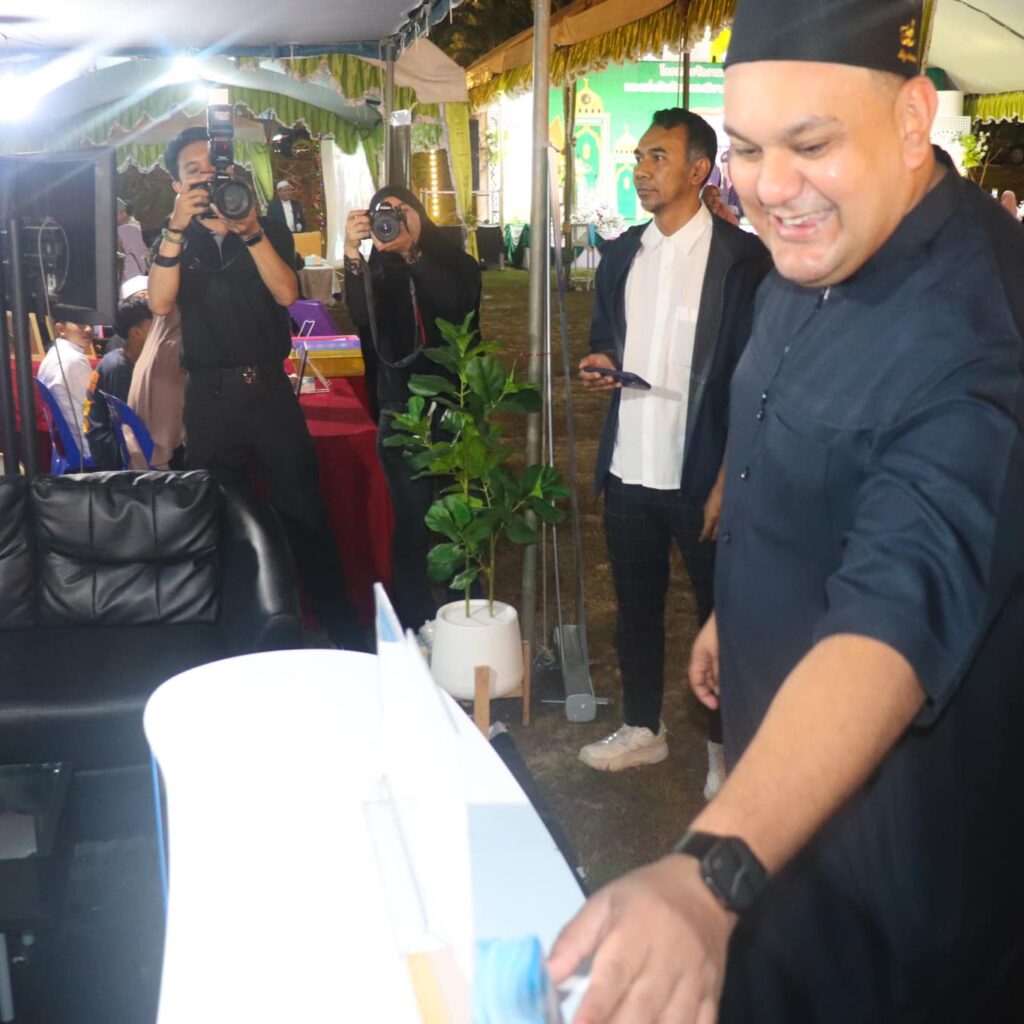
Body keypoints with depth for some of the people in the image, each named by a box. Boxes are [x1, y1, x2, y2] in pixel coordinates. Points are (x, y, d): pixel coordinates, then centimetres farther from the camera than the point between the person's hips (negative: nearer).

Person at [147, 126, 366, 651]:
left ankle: (345, 635, 6)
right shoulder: (176, 240, 9)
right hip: (209, 396, 1)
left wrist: (250, 230, -20)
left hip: (270, 389, -1)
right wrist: (177, 227, -18)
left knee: (305, 516, -2)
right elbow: (160, 302, -9)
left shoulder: (270, 230, 7)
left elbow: (286, 293, -9)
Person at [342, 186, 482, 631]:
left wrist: (409, 250, -23)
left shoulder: (456, 263, 5)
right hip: (402, 413, 0)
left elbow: (459, 304, -17)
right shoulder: (376, 271, 6)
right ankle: (414, 625, 8)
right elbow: (363, 318, -15)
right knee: (412, 521, -3)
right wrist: (353, 255, -28)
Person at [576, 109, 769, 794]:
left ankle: (727, 743, 26)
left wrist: (727, 483, -14)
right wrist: (599, 366, -4)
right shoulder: (620, 255, 9)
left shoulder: (740, 256, -9)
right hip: (629, 468, 6)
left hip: (702, 474, -5)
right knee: (636, 602, 16)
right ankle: (643, 728, 33)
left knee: (719, 608, 8)